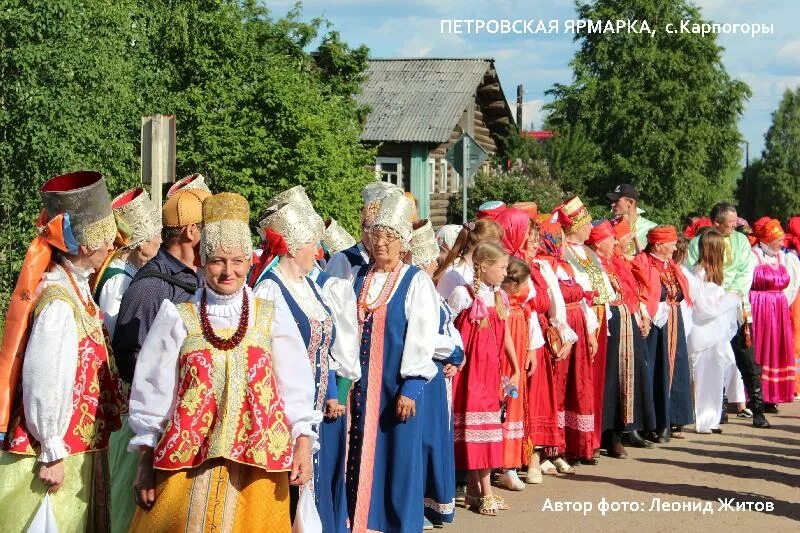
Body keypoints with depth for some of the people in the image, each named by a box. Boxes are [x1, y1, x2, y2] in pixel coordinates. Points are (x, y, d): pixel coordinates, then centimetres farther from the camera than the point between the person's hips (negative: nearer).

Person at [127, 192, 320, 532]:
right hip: (187, 461, 0)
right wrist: (146, 462, 4)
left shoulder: (271, 315, 6)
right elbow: (153, 390, 6)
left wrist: (303, 443, -6)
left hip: (256, 463, 1)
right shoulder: (178, 318, 3)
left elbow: (295, 384, 5)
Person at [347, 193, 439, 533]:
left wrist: (411, 388, -16)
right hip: (362, 383, 4)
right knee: (364, 454, 8)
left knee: (399, 456, 1)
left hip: (398, 383, -4)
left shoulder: (416, 282, -5)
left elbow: (421, 338, -10)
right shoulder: (359, 278, 10)